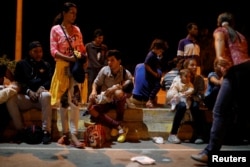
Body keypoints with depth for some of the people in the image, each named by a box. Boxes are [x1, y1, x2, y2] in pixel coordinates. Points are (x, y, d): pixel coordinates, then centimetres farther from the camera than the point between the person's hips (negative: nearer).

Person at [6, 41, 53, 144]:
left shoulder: (46, 65, 21)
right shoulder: (21, 64, 19)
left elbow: (50, 80, 7)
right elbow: (18, 81, 7)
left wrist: (42, 87, -16)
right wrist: (28, 91, -13)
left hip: (41, 95, -1)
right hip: (25, 96, 1)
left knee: (46, 95, -38)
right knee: (10, 99, -30)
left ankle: (46, 131, -37)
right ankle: (20, 130, -19)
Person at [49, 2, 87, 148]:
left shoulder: (77, 29, 14)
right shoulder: (56, 29, 2)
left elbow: (82, 48, 13)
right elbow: (53, 51, -6)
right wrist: (68, 58, -20)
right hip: (62, 67, -2)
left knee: (75, 100, -8)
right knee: (63, 100, 4)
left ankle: (74, 134, -10)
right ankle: (66, 133, 12)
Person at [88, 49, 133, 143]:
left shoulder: (126, 73, -7)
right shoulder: (104, 70, -3)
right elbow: (96, 83, 6)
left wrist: (117, 87, -31)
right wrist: (93, 91, -15)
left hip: (118, 102, -1)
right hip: (104, 101, 2)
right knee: (92, 110, -28)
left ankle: (117, 126, -21)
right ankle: (120, 127, -28)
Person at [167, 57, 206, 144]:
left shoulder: (199, 78, -1)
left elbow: (201, 95, -5)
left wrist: (191, 97, -26)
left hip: (193, 100, 1)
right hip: (180, 100, -1)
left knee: (195, 106, -33)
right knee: (182, 105, -35)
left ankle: (198, 135, -24)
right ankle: (173, 134, -31)